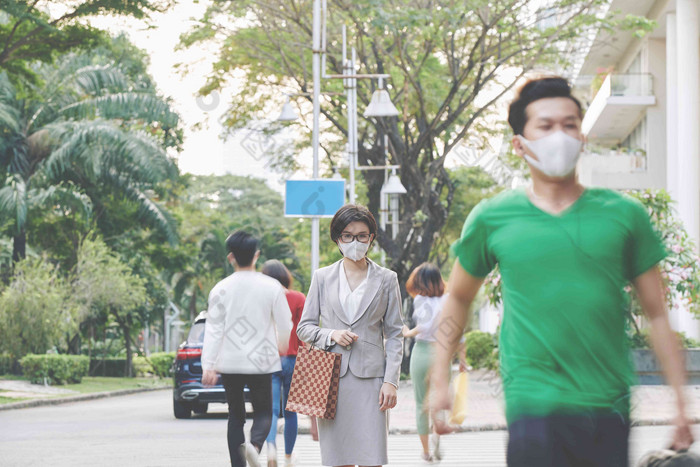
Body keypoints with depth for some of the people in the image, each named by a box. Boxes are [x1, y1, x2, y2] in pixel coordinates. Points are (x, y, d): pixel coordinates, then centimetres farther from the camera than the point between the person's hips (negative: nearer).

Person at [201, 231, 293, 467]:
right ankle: (254, 445, -23)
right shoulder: (271, 286, -5)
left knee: (235, 415, 13)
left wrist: (208, 365, -6)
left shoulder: (221, 289, -4)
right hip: (262, 361, -1)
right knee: (263, 412, 9)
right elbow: (285, 325, 1)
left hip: (230, 363, 1)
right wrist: (282, 345, 22)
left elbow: (213, 329, -6)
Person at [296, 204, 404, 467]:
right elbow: (304, 328, 13)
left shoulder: (386, 280, 8)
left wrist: (391, 381, -3)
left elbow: (394, 335, 7)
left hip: (369, 378, -1)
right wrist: (331, 335, -8)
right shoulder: (322, 278, 11)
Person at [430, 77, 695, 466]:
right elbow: (458, 299, 19)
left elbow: (657, 314, 9)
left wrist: (682, 401, 4)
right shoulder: (492, 220, 5)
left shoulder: (623, 215, 6)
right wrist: (440, 382, 16)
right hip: (534, 404, -2)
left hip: (610, 406, 2)